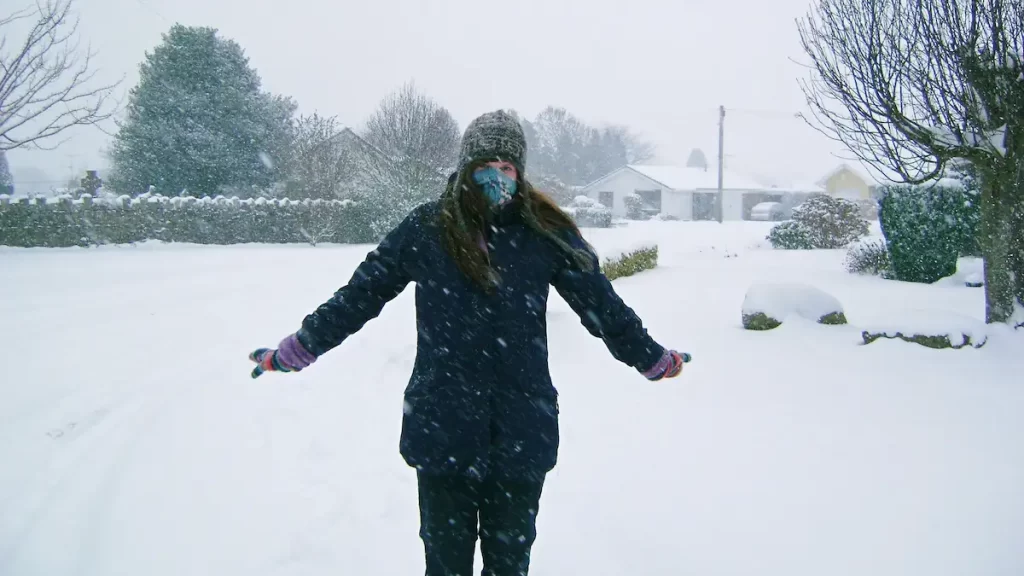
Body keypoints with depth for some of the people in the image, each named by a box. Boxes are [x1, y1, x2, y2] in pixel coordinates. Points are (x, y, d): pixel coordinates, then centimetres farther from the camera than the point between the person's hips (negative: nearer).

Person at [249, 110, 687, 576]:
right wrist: (291, 352, 7)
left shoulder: (544, 231, -2)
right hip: (442, 430, 0)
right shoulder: (426, 229, -3)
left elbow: (602, 303, 6)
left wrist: (654, 359, 13)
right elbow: (358, 296, 3)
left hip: (521, 435, 1)